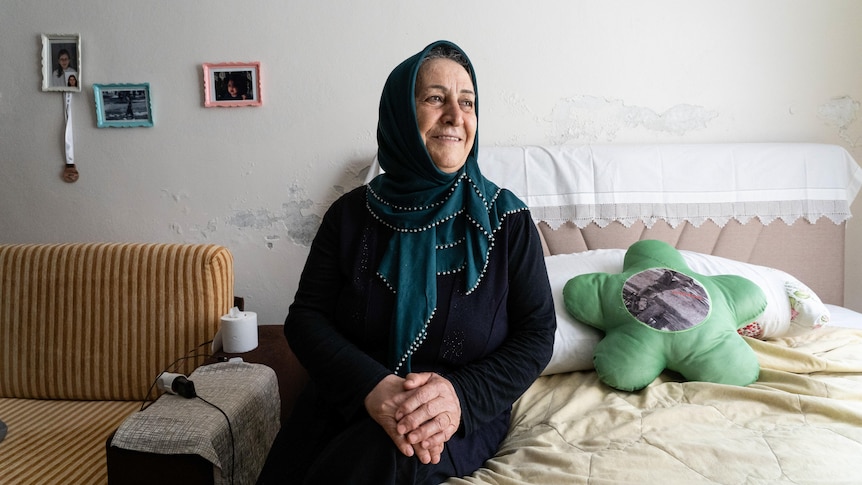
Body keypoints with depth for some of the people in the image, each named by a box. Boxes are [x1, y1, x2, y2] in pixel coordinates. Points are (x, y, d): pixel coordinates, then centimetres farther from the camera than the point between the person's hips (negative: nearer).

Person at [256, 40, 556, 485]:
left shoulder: (505, 218, -2)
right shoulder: (352, 214, 2)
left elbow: (536, 334, -2)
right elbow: (306, 315, -1)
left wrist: (463, 394, -20)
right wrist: (370, 386, -20)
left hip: (460, 418, -2)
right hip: (346, 402, 3)